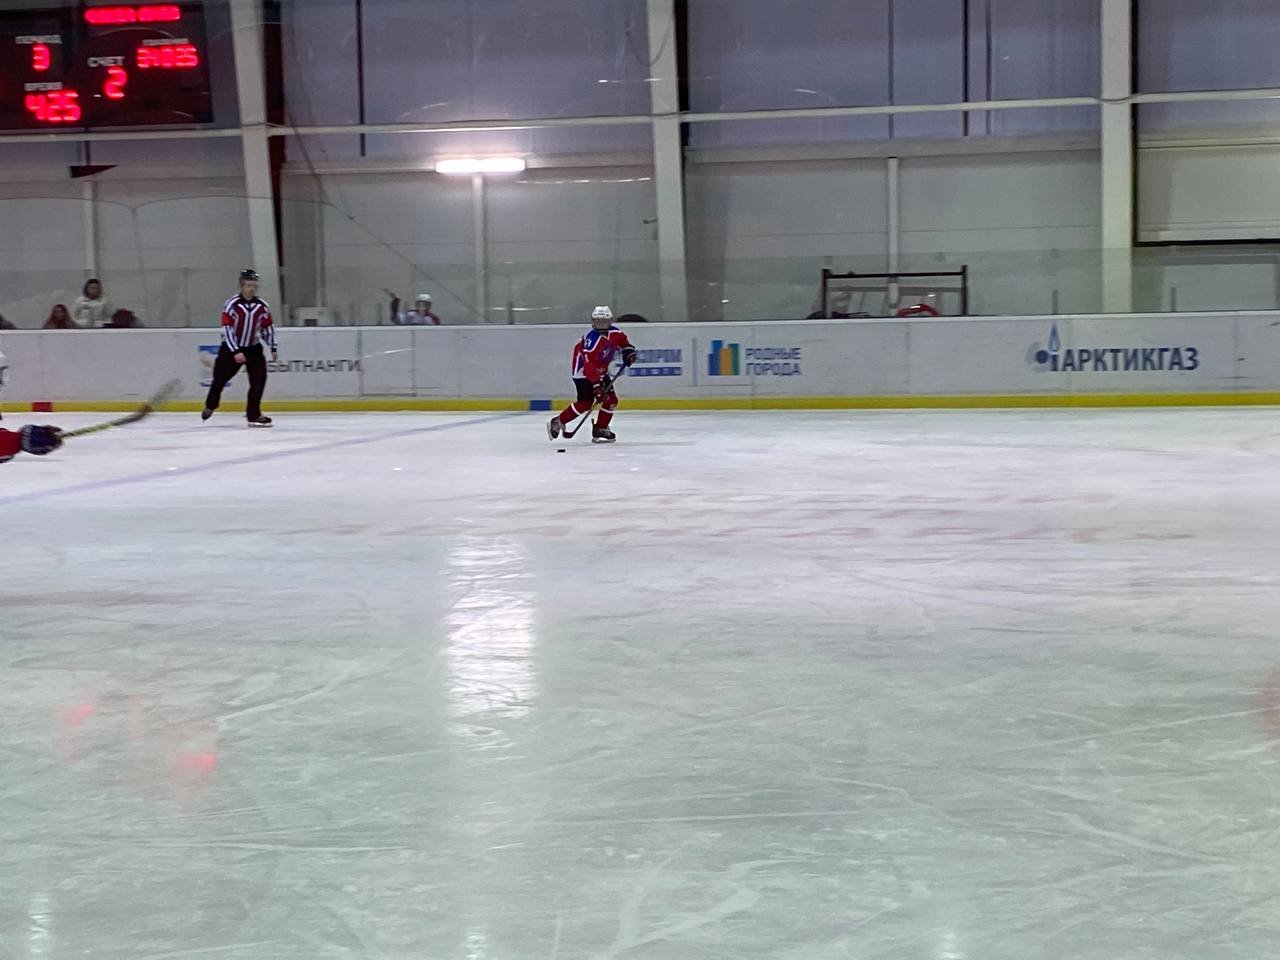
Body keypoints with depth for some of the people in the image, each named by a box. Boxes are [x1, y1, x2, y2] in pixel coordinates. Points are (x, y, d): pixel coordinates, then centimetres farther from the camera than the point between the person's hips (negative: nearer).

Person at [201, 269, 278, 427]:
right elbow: (227, 330, -20)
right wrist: (236, 352, -25)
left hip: (253, 348, 3)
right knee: (220, 377, 5)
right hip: (231, 348, -3)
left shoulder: (262, 306, -4)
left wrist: (273, 348, 5)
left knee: (259, 379, -11)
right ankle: (210, 406, 31)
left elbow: (268, 327, 9)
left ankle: (253, 415, -3)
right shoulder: (232, 305, -17)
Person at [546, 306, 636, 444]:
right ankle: (558, 422, -5)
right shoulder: (592, 339, -30)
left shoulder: (614, 333, -7)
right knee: (586, 402, -17)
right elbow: (589, 365, -34)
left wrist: (628, 351, 2)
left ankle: (600, 429, 12)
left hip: (601, 371, 8)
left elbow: (622, 341, 20)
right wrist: (596, 384, -38)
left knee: (611, 400, 1)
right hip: (583, 371, -8)